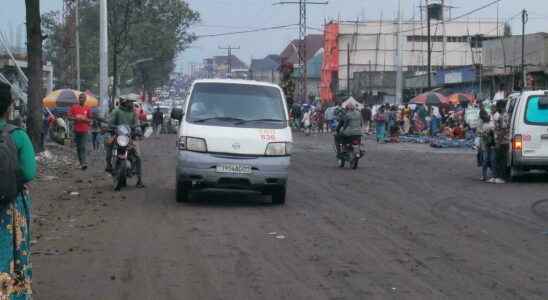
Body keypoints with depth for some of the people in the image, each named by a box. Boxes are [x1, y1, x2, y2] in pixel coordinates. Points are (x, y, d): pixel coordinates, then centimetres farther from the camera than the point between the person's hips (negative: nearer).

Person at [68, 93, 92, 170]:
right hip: (76, 130, 2)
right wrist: (76, 118, -13)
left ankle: (83, 163, -23)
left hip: (84, 131, -2)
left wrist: (84, 119, -13)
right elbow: (69, 117, 6)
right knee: (78, 147, 8)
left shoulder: (88, 109, 4)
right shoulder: (74, 107, 6)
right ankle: (81, 162, 19)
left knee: (83, 147, -15)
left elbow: (90, 120, 8)